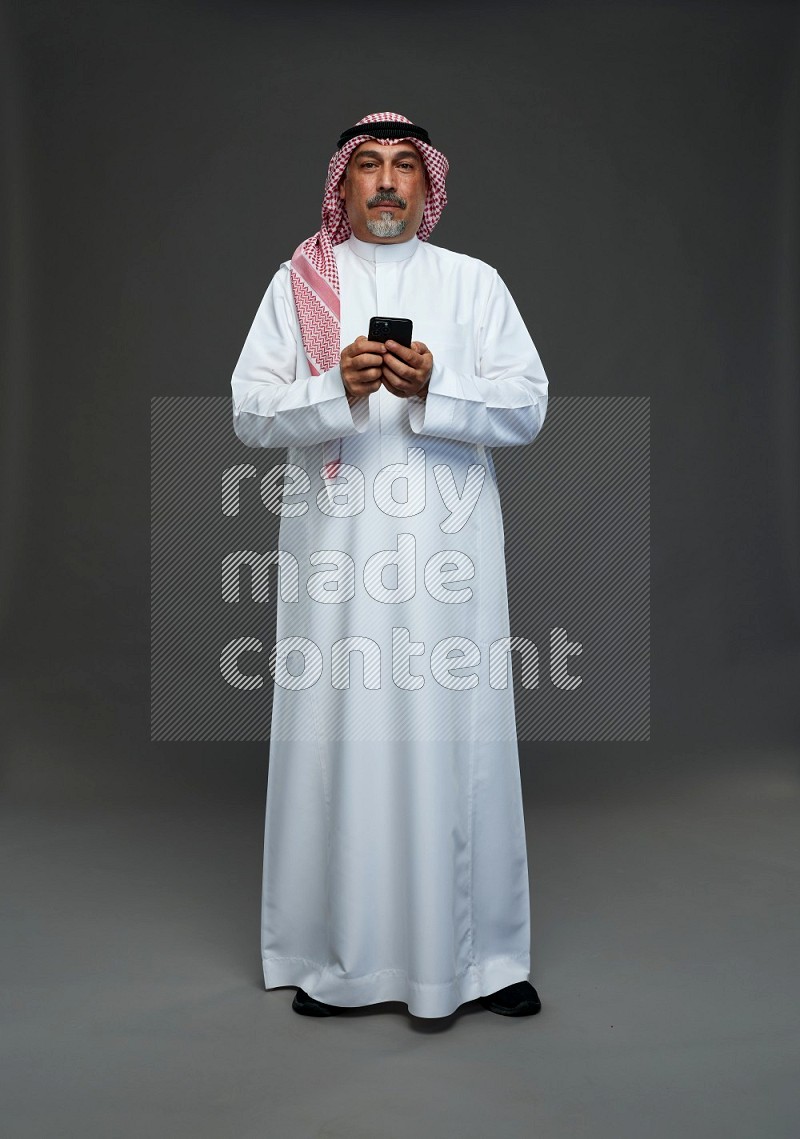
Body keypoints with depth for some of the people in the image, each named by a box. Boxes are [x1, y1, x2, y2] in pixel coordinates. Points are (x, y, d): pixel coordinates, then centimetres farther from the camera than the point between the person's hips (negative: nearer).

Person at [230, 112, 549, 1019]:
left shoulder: (474, 282, 12)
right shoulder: (298, 284, 11)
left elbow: (528, 407, 3)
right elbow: (249, 412, 2)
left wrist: (435, 388, -14)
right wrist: (336, 390, -15)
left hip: (447, 540, 0)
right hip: (335, 542, 0)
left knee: (455, 733, 1)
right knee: (335, 733, 1)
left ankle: (479, 950, 16)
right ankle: (334, 953, 17)